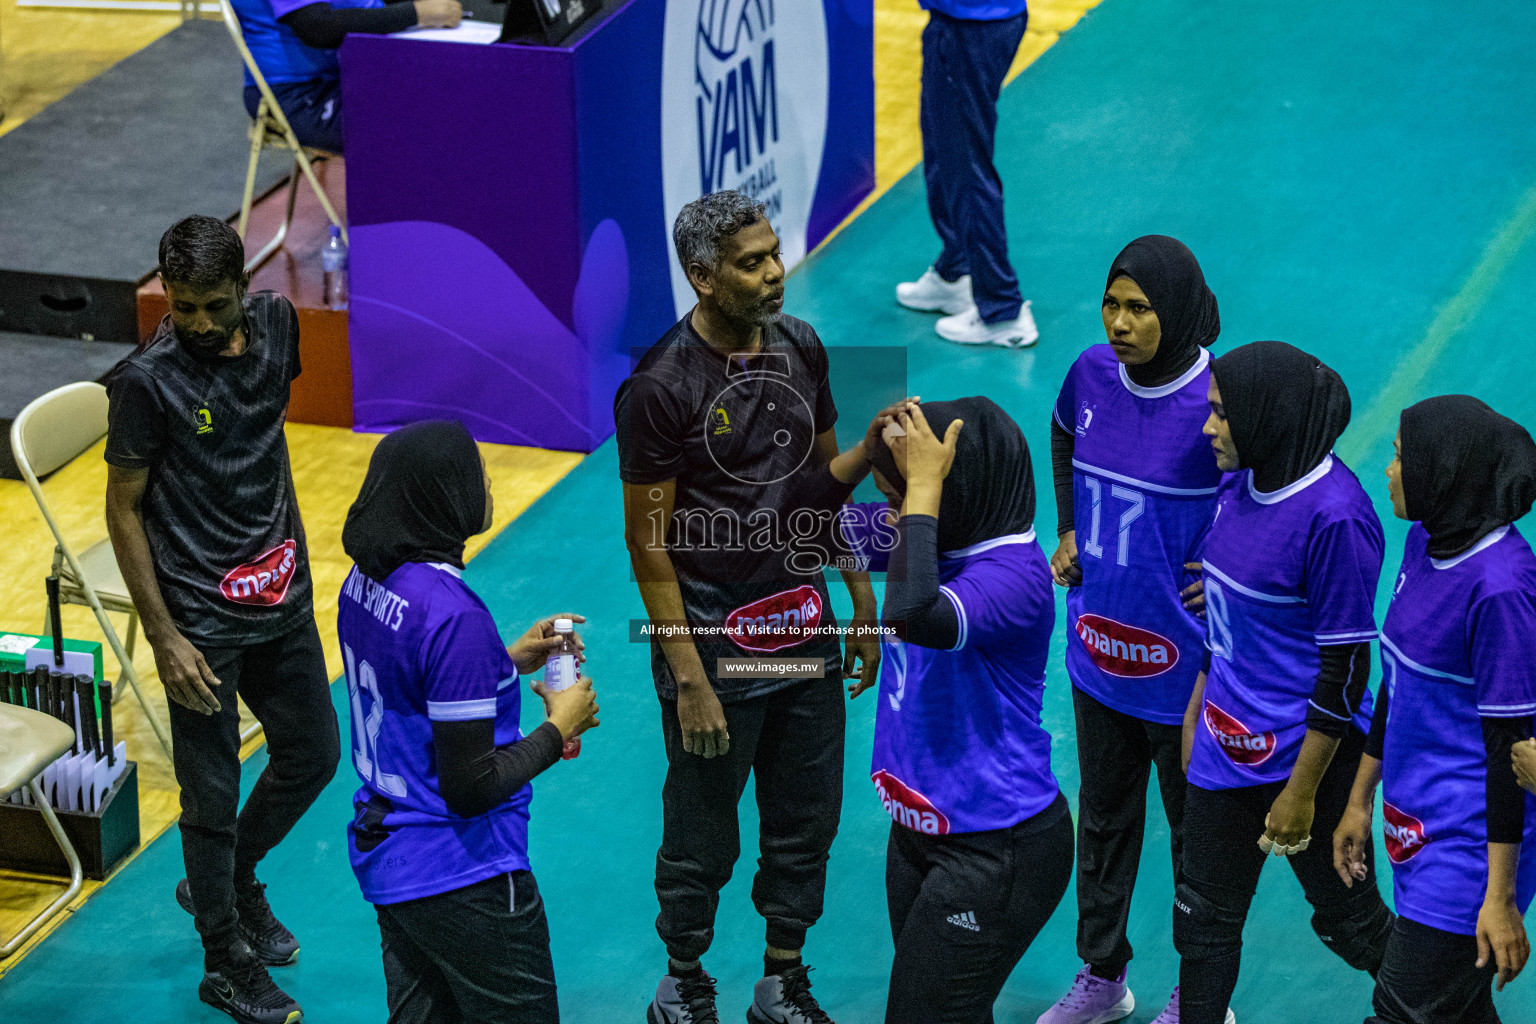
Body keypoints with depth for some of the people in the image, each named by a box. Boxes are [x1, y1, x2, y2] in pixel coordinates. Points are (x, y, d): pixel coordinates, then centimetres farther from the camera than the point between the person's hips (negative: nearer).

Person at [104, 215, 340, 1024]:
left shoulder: (274, 323, -3)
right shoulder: (148, 381, -20)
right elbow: (124, 509, -13)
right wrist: (163, 637, -15)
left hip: (282, 595, 6)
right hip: (203, 618, -6)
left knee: (313, 753, 20)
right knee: (214, 796, 5)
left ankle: (231, 884, 43)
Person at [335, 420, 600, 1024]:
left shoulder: (365, 583, 1)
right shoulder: (453, 615, -26)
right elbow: (471, 787, -23)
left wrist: (507, 662, 14)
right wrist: (560, 728, -9)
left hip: (383, 855, 9)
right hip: (462, 879, -9)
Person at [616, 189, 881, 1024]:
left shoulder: (800, 348, 1)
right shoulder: (661, 387, -18)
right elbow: (649, 543, -15)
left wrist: (863, 602, 11)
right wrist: (689, 677, -17)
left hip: (804, 625, 6)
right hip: (714, 634, -6)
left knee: (807, 821, 14)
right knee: (703, 836, 7)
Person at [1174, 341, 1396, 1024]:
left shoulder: (1335, 517, -24)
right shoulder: (1241, 482, 0)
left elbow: (1345, 667, -21)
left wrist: (1302, 792, -18)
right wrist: (1196, 708, 19)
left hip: (1302, 754, -7)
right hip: (1227, 744, 7)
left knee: (1346, 916, 12)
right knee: (1203, 916, 15)